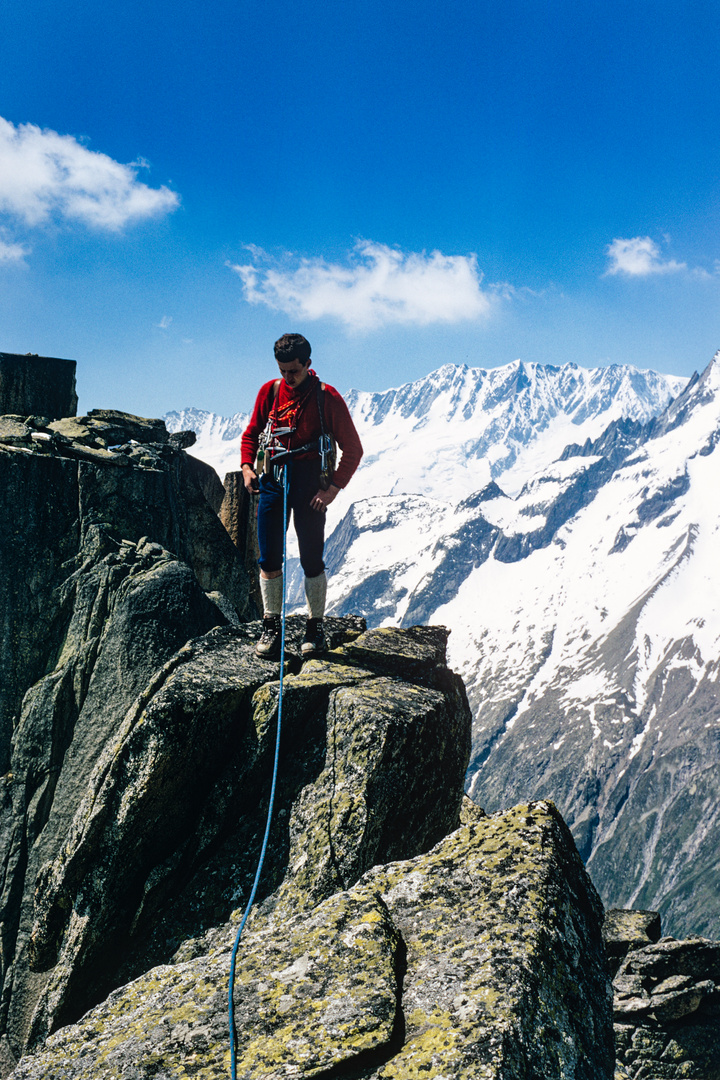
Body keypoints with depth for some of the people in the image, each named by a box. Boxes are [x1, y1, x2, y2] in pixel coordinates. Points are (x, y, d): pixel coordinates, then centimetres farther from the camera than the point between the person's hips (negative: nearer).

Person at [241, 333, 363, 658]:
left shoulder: (326, 397, -7)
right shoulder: (269, 391, 5)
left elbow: (353, 449, -3)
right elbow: (252, 433, 19)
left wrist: (334, 487, -12)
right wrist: (247, 466, 1)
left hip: (310, 485, -3)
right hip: (272, 481, 3)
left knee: (311, 561, 1)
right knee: (268, 559, 2)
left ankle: (316, 627, 14)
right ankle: (271, 626, 15)